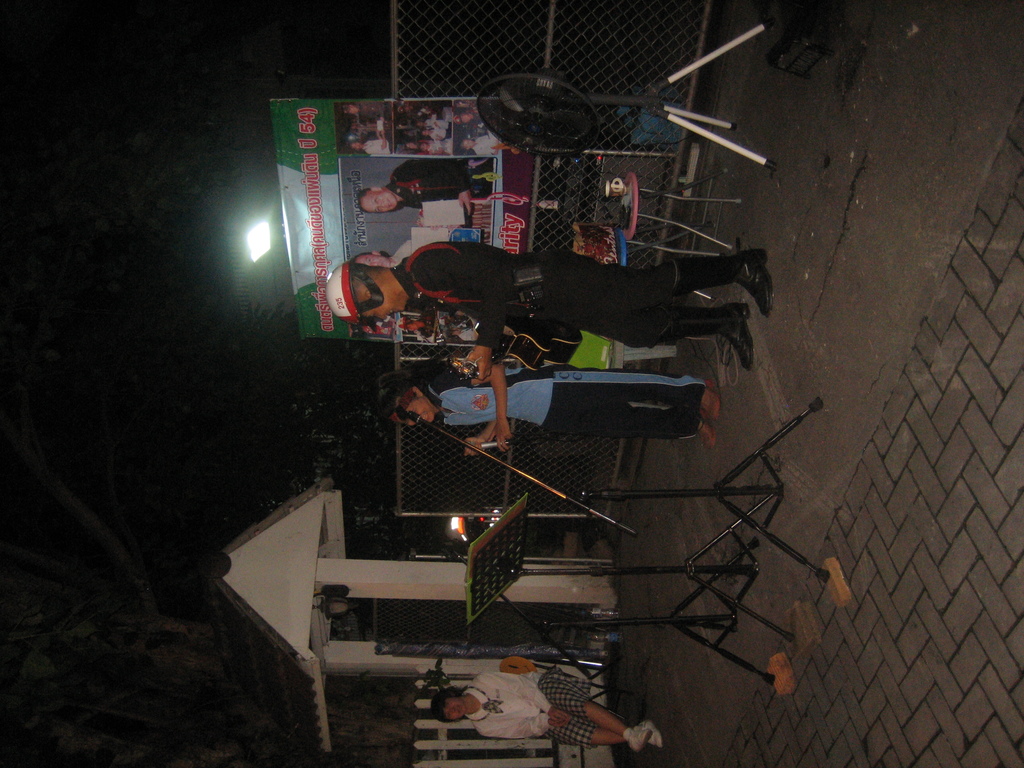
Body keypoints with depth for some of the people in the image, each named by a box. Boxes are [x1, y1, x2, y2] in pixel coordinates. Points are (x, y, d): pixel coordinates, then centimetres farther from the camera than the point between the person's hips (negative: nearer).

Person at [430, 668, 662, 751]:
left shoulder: (482, 682, -2)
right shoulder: (483, 726, 3)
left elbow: (519, 684, -5)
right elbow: (521, 728, -4)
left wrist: (549, 707, -15)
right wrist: (545, 719, -21)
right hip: (542, 723, 1)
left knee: (577, 704, -31)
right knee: (577, 734, -25)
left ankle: (630, 732, -26)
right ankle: (631, 738, -25)